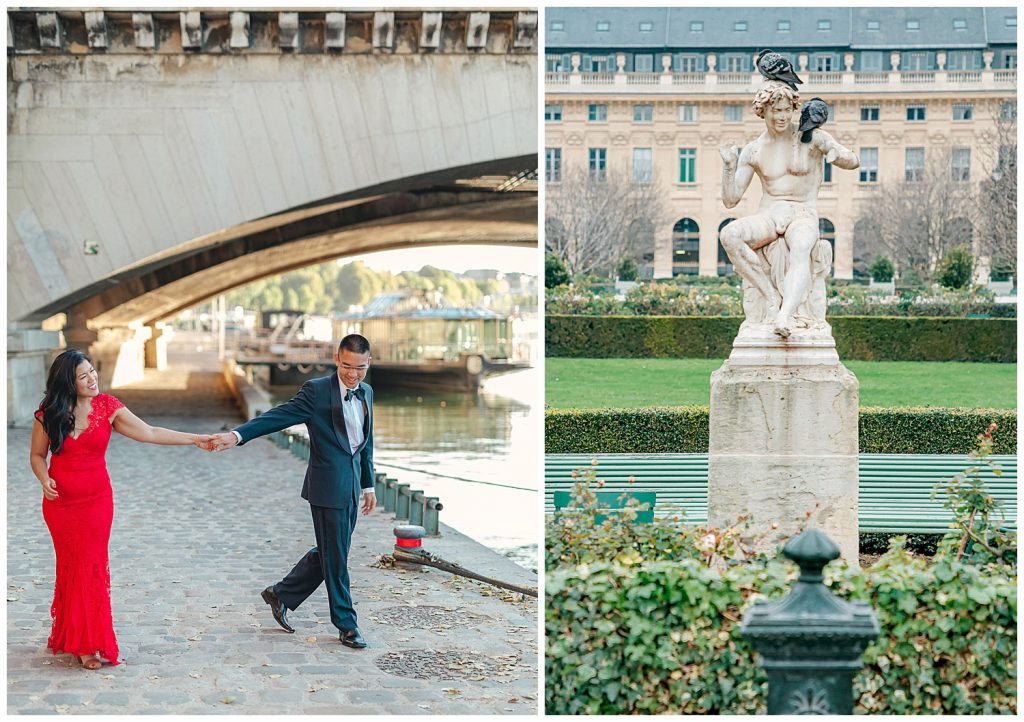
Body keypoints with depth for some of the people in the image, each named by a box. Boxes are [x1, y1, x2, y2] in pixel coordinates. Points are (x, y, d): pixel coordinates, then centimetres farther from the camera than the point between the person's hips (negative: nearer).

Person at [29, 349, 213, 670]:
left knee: (90, 567, -2)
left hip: (96, 501, 0)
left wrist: (195, 439, -9)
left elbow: (149, 433, -3)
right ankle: (84, 642, 9)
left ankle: (86, 642, 6)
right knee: (72, 566, 2)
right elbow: (37, 455, 5)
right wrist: (44, 479, -16)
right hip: (60, 502, 0)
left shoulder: (107, 407, -3)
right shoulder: (48, 414, -5)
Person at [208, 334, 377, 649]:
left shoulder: (366, 393, 10)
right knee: (335, 557, 1)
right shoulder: (317, 391, -12)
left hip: (351, 487, 7)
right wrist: (237, 435, -31)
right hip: (328, 486, -7)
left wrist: (369, 485, 20)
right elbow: (278, 416, -19)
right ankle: (346, 625, 12)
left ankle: (281, 594, 31)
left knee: (329, 553, 15)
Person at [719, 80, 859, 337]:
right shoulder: (752, 151, 8)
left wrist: (837, 155, -24)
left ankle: (785, 316, -61)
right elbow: (730, 200, 7)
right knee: (729, 235, -32)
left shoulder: (811, 137, 2)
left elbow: (854, 162, 0)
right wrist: (729, 165, -10)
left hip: (803, 217, -2)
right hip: (767, 217, 2)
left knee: (800, 250, -40)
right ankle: (773, 296, -28)